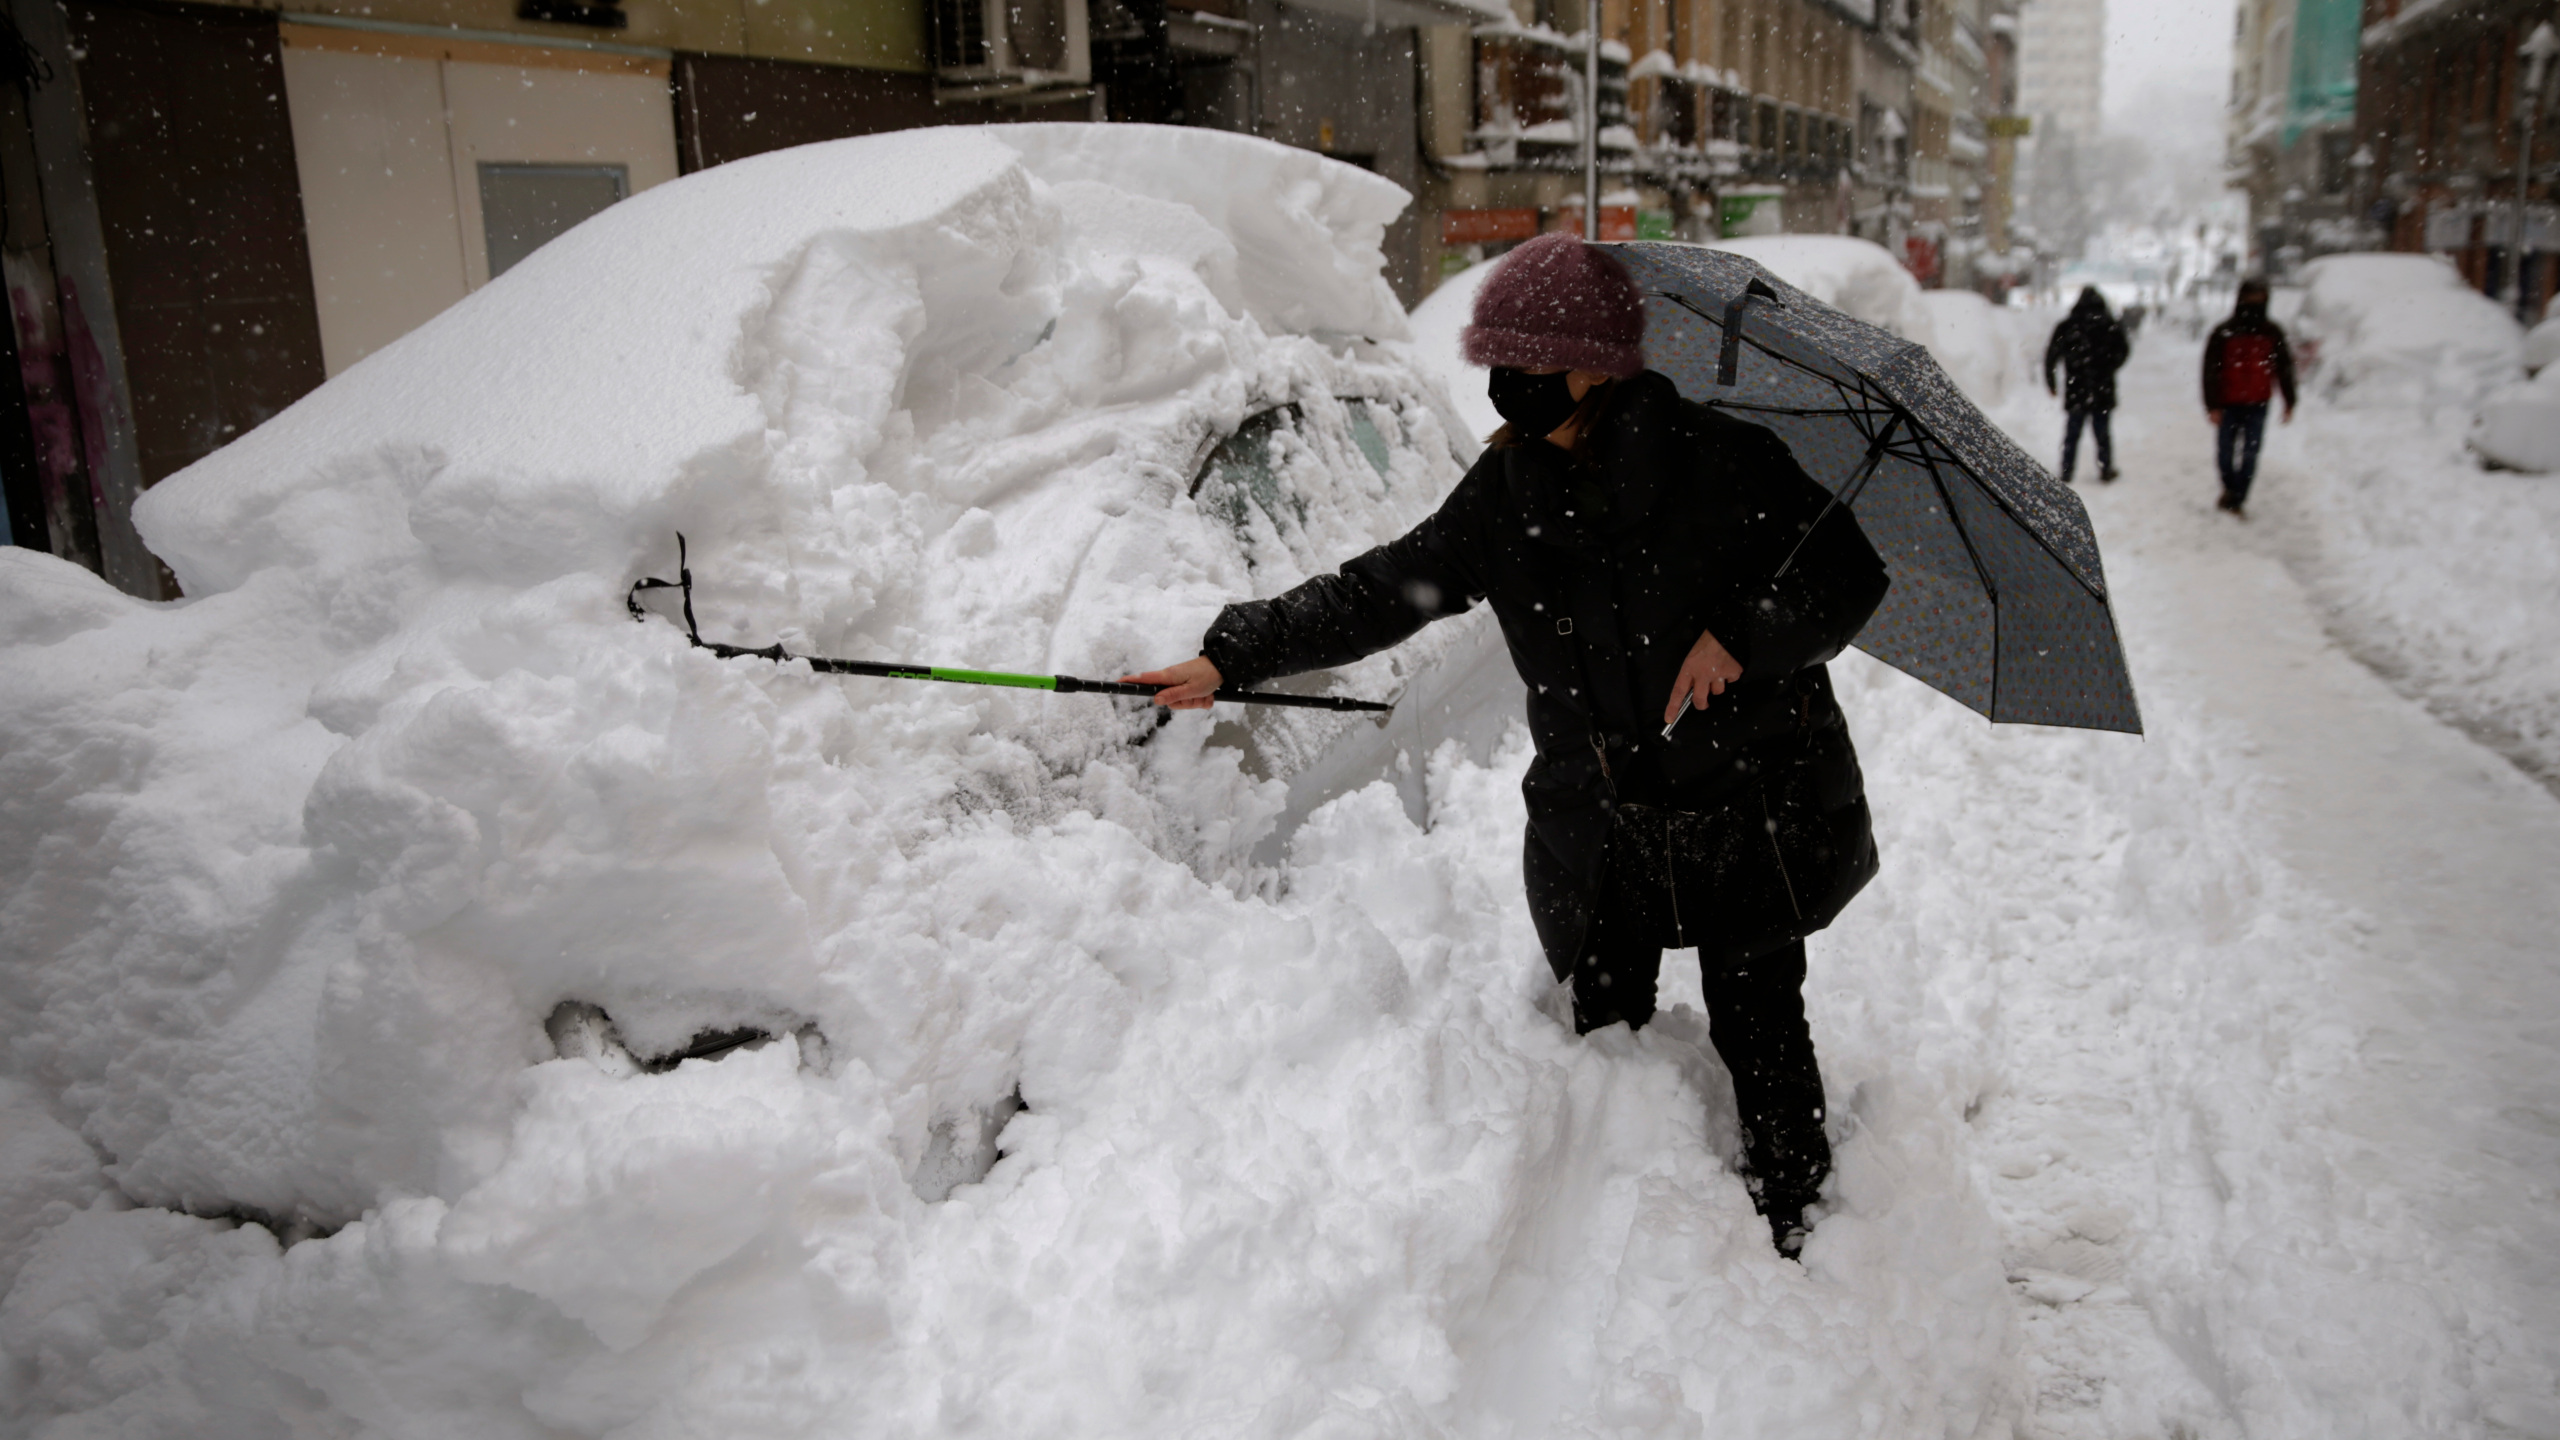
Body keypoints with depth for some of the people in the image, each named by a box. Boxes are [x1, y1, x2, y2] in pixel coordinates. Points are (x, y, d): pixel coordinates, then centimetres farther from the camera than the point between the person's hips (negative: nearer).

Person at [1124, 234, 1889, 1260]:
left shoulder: (1720, 461, -13)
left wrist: (1740, 635, -23)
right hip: (1597, 818, 4)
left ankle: (1793, 1231, 30)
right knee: (1602, 1032, 11)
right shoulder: (1507, 492, 1)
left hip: (1746, 800, -3)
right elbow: (1385, 591, 0)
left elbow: (1850, 576, -6)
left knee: (1758, 1027, 7)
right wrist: (1232, 657, -6)